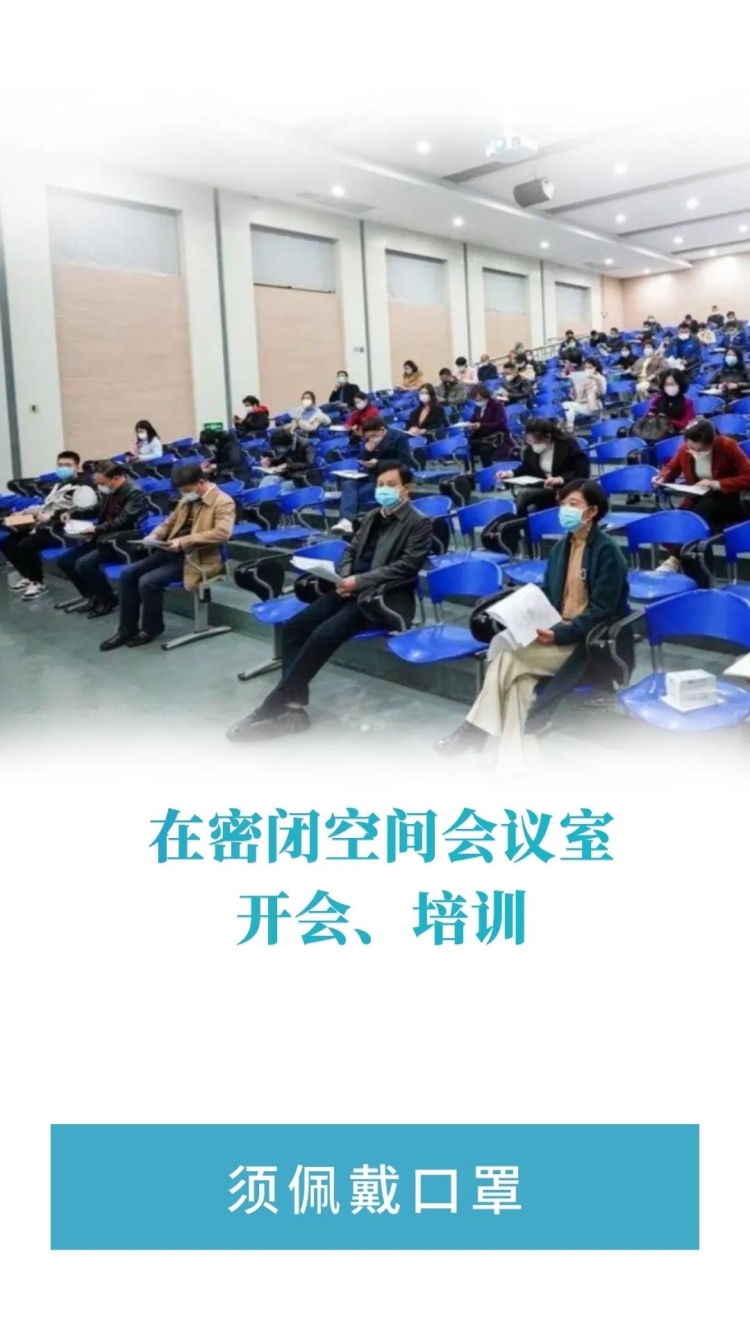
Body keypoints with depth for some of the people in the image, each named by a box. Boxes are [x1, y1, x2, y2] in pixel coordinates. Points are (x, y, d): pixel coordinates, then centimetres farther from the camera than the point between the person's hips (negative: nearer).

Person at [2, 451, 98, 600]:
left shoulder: (83, 486, -9)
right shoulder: (60, 484, 22)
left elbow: (80, 513, -23)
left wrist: (50, 517, -24)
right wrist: (29, 512, 11)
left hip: (60, 530, -10)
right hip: (44, 524, 10)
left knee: (25, 545, -29)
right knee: (7, 543, 3)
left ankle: (38, 583, -12)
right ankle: (27, 576, 15)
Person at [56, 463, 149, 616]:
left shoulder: (135, 493, -17)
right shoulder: (110, 490, 9)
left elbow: (121, 522, -23)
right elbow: (99, 511, 22)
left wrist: (96, 529, -28)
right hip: (102, 538, 9)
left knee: (84, 564, -28)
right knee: (64, 561, 1)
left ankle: (108, 600, -8)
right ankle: (92, 596, 14)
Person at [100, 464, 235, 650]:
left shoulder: (223, 502, -10)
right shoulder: (187, 499, 16)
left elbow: (222, 533, -25)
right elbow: (170, 522, 26)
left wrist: (184, 541, -27)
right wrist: (155, 535, 1)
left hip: (198, 558, -8)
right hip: (173, 552, 9)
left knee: (148, 581, -25)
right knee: (128, 573, -7)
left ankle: (151, 628, -1)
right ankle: (127, 629, 2)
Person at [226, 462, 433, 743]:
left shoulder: (420, 524, -1)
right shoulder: (372, 517, 22)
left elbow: (406, 567, -12)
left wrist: (360, 581, -18)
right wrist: (345, 578, -2)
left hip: (382, 598, -8)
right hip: (353, 590, 8)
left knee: (324, 634, -28)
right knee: (293, 627, -13)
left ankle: (273, 707, -25)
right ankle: (292, 705, -17)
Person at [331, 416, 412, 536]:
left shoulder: (399, 438, -3)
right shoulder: (370, 440, 17)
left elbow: (405, 463, -13)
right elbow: (362, 464, 13)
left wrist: (378, 463, -18)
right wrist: (367, 450, -8)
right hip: (372, 476, 6)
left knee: (358, 494, -27)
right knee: (348, 484, -25)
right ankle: (346, 520, -44)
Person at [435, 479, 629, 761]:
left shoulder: (607, 551, -10)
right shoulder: (561, 547, 13)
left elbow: (602, 611, -15)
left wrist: (560, 634, -24)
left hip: (589, 643, -6)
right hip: (554, 632, 6)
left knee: (507, 658, -24)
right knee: (519, 675, -25)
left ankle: (475, 731, -13)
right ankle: (511, 761, -31)